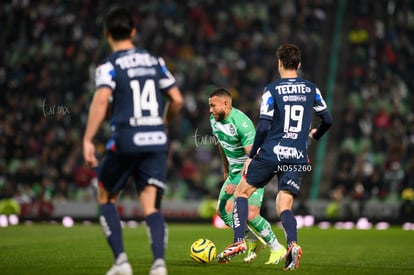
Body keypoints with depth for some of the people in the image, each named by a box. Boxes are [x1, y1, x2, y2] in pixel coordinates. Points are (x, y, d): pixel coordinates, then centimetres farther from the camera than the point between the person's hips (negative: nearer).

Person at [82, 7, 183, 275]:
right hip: (157, 140, 3)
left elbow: (101, 100, -19)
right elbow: (176, 99, 12)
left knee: (106, 198, 17)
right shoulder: (155, 61, 12)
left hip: (126, 141, -3)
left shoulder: (109, 66, -3)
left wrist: (88, 140, -19)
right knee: (151, 206, -1)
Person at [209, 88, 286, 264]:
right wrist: (226, 171, 24)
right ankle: (253, 241, 19)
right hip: (235, 171, 8)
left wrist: (239, 184, -30)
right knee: (223, 210, 1)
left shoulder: (241, 123, -27)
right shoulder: (214, 119, 0)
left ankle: (277, 249, -1)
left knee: (251, 215, -19)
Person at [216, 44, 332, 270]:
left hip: (270, 153, -3)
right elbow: (327, 120, 13)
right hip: (298, 157, 3)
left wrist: (251, 156, -1)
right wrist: (315, 135, 35)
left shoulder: (272, 90, -4)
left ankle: (239, 241, 1)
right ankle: (293, 243, -25)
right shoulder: (311, 89, 7)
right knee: (284, 207, 3)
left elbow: (263, 127, -10)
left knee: (241, 192, 13)